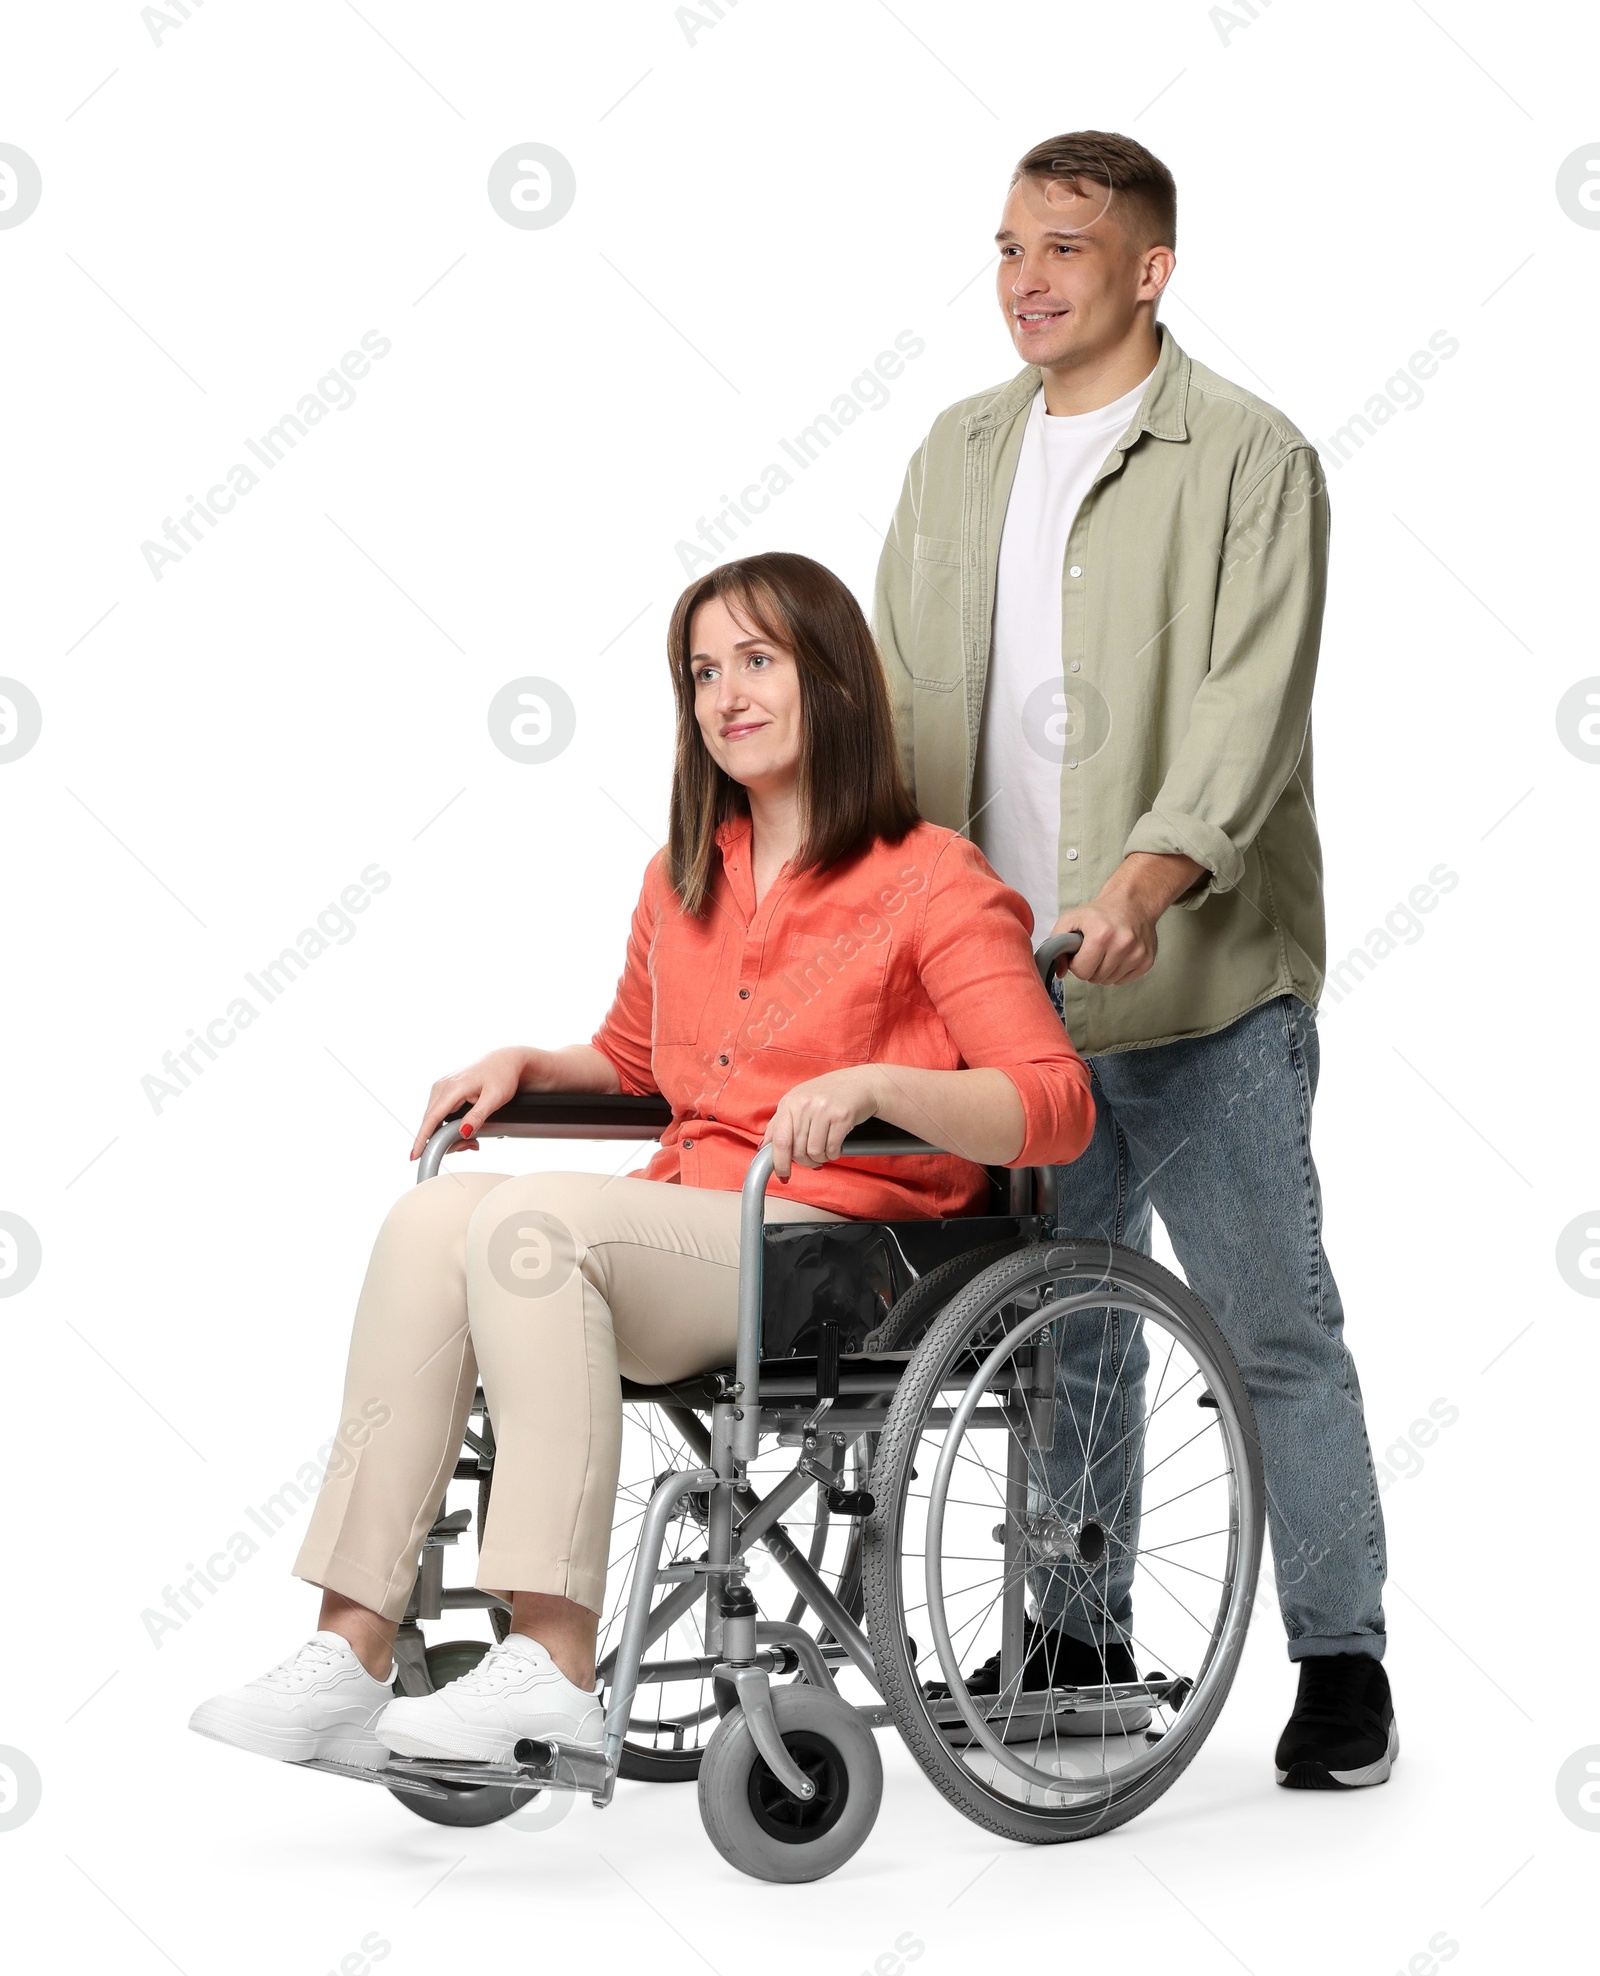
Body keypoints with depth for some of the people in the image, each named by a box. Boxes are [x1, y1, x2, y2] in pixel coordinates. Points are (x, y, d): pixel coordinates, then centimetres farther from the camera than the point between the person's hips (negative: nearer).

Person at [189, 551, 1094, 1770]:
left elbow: (1056, 1108, -10)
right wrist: (526, 1065, 15)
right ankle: (351, 1656, -29)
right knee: (434, 1217, -22)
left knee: (531, 1219, -30)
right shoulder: (683, 883, 20)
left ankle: (555, 1665, -34)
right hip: (686, 1221, 6)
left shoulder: (934, 882, -1)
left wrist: (873, 1082, -25)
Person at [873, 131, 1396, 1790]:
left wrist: (1145, 879, -30)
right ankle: (1077, 1642, 26)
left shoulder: (1248, 458, -5)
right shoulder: (960, 454, 14)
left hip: (1203, 981, -6)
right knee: (1062, 1324, 14)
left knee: (1272, 1323, -1)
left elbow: (1250, 710, -16)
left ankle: (1341, 1656, 9)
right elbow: (908, 704, 15)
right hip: (1008, 980, 6)